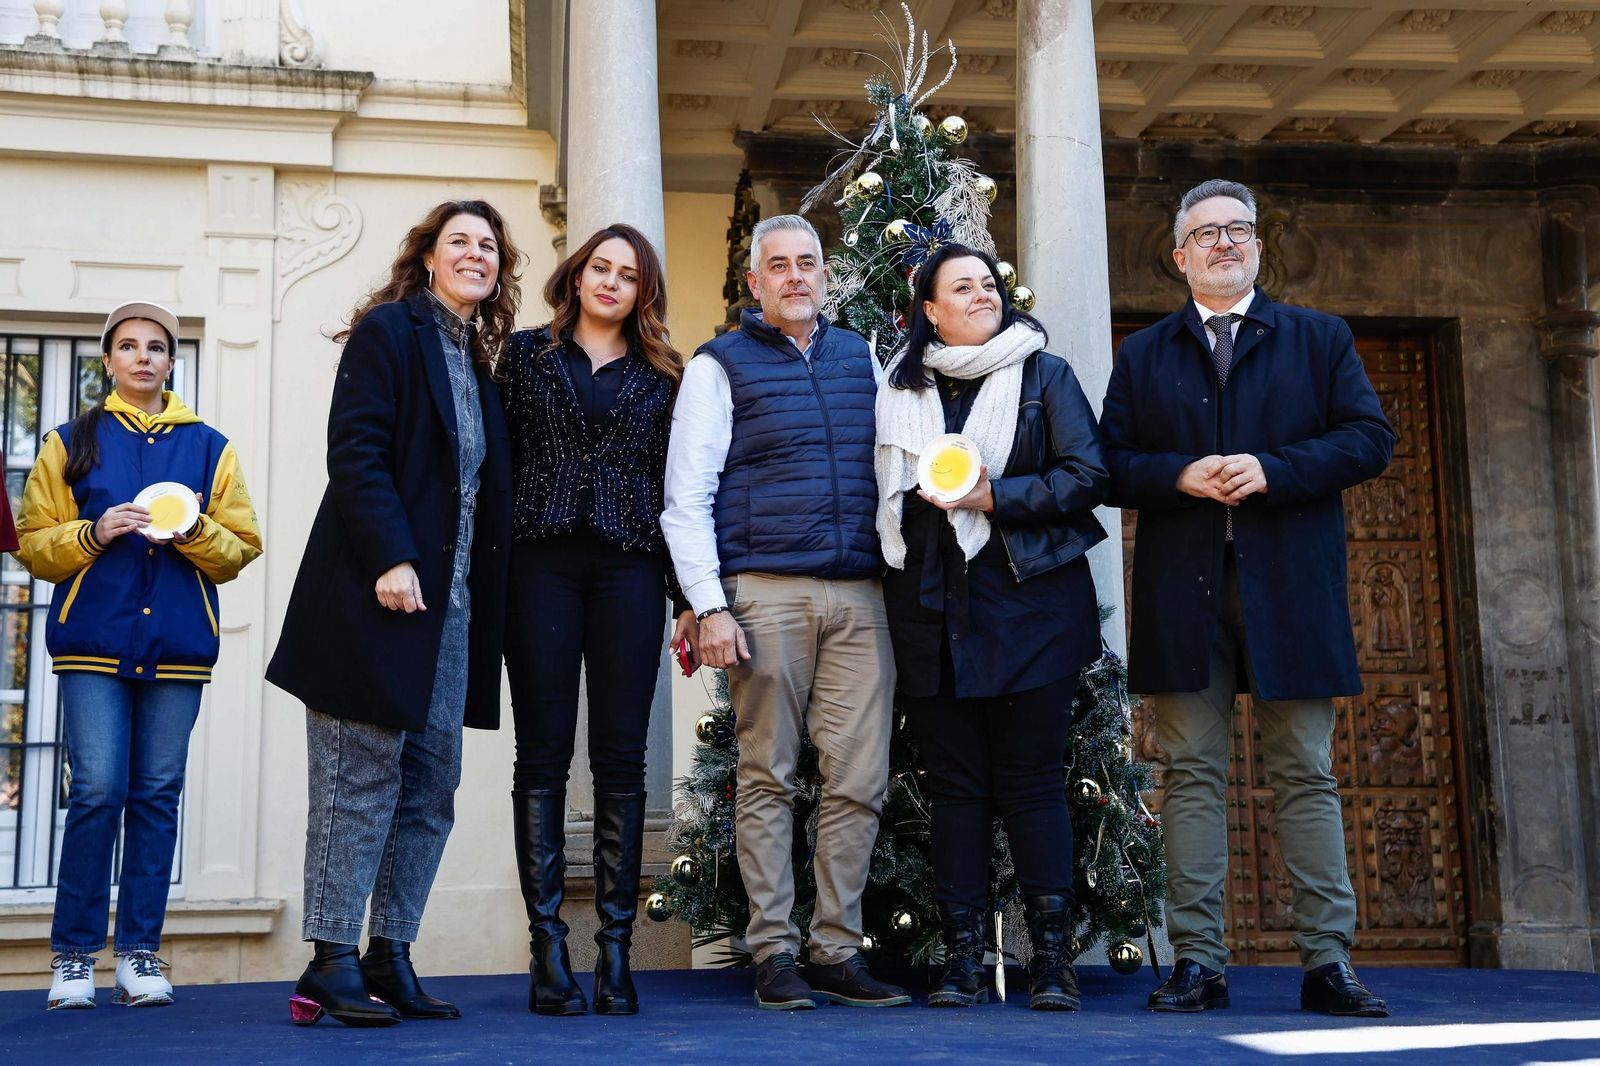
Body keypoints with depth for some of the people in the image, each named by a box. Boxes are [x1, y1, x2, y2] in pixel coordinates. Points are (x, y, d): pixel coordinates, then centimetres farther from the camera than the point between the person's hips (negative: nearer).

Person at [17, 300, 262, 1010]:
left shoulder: (209, 446, 13)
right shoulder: (71, 442, 11)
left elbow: (242, 549, 10)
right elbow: (34, 544, 8)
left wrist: (195, 532, -9)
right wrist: (94, 533, -10)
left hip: (178, 644, 1)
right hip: (93, 640, -1)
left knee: (157, 793, 1)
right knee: (98, 790, -9)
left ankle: (140, 952, 9)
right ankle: (73, 956, 2)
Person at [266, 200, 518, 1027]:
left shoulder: (480, 360, 19)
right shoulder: (388, 332, -3)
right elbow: (355, 452, -13)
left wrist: (481, 595, 9)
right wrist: (390, 558, -22)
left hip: (449, 603, 8)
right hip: (378, 591, -8)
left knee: (432, 787, 7)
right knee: (362, 779, -5)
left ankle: (389, 957, 14)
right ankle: (332, 966, 1)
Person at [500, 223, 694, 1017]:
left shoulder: (661, 376, 15)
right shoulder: (525, 354, 12)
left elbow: (676, 488, 11)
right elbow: (495, 461, 7)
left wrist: (689, 597, 4)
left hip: (628, 570, 1)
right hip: (540, 564, -1)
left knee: (622, 761, 0)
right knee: (543, 754, -2)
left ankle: (616, 951, 4)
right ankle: (548, 950, 1)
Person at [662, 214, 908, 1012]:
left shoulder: (860, 357, 18)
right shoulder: (720, 367, 5)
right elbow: (685, 497, 1)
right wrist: (709, 607, -8)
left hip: (858, 596, 4)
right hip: (766, 593, -3)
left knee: (860, 779, 1)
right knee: (768, 779, 1)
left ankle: (837, 951, 11)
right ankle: (774, 953, 9)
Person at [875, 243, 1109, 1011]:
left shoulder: (1044, 374, 7)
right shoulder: (902, 391, 14)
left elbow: (1088, 476, -2)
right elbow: (888, 494, 19)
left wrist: (995, 497, -12)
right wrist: (920, 500, 1)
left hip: (1027, 600, -2)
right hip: (932, 608, 3)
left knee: (1031, 780, -3)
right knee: (954, 781, 3)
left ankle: (1052, 958, 2)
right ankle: (961, 960, 7)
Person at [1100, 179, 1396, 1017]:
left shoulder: (1321, 340, 13)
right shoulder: (1142, 357, 16)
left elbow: (1370, 438, 2)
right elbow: (1111, 466, 8)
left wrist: (1273, 470, -12)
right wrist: (1180, 475, -11)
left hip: (1291, 592, 0)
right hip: (1183, 593, 1)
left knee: (1306, 775, 1)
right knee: (1194, 774, 1)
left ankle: (1328, 962, 6)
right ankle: (1197, 962, 5)